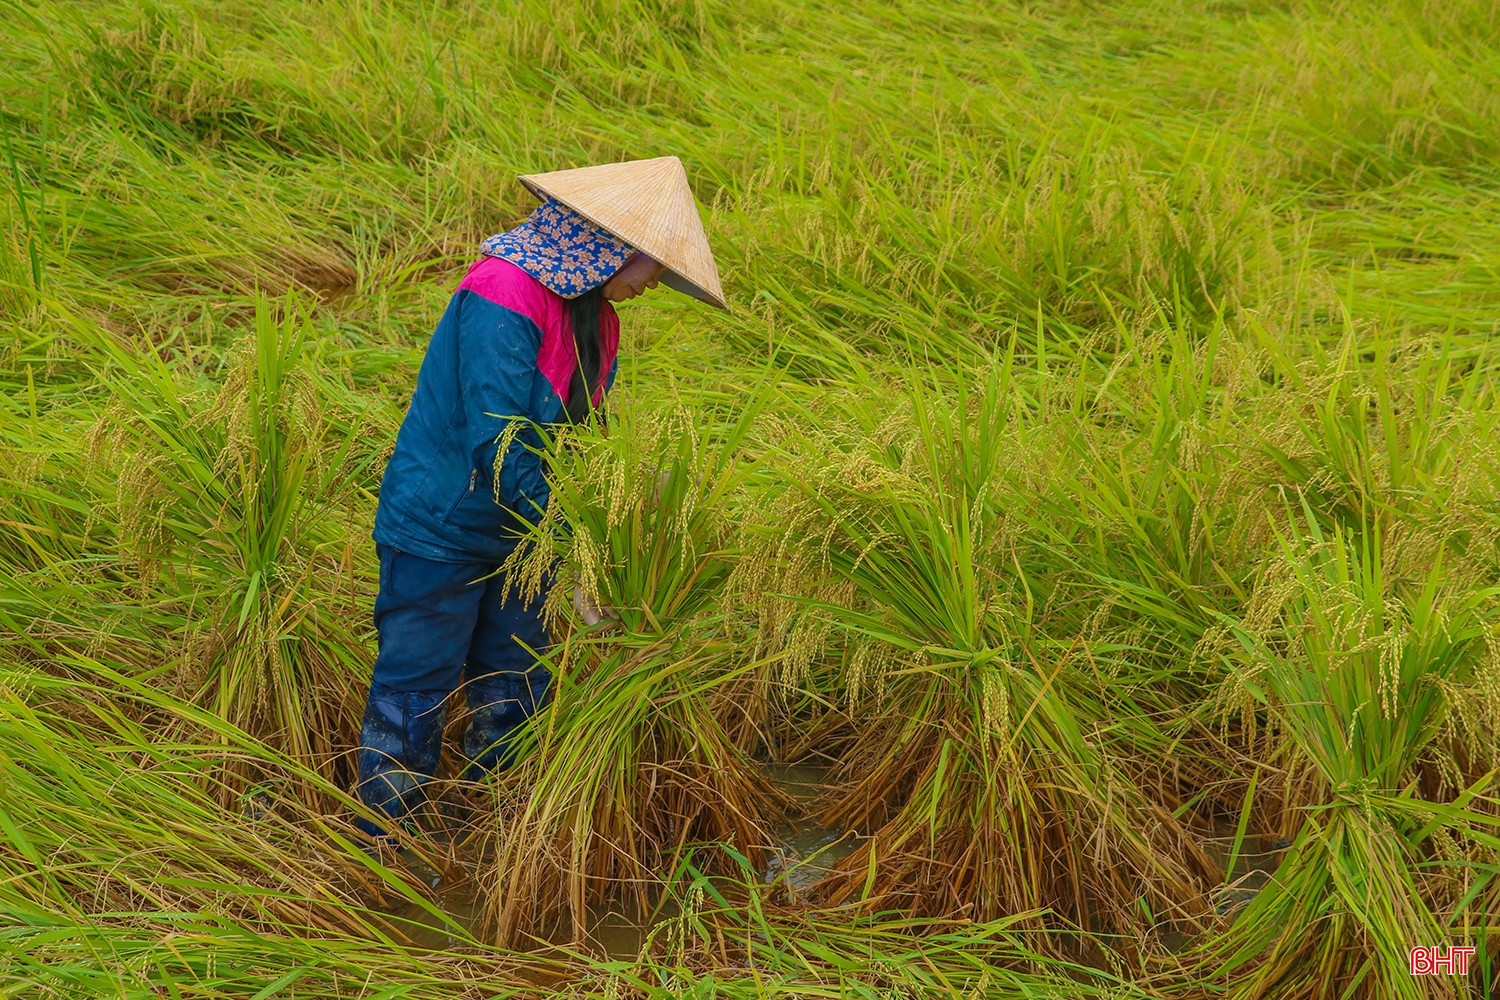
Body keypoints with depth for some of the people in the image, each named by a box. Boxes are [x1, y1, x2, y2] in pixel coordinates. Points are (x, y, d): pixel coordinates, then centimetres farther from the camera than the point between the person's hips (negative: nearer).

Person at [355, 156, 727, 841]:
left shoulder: (592, 314, 5)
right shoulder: (503, 298, -26)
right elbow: (497, 446, -30)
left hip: (519, 536, 9)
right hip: (440, 532, -9)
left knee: (516, 690, 17)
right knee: (416, 691, 3)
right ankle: (382, 842, 19)